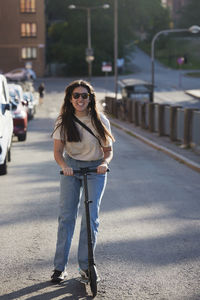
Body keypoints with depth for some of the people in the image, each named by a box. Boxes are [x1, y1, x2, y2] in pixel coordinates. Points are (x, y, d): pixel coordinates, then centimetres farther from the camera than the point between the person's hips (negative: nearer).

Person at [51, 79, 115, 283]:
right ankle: (60, 267, 3)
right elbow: (57, 151, -4)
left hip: (95, 170, 0)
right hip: (71, 168, 1)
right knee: (66, 216, -3)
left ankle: (85, 265, 4)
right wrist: (64, 165, -25)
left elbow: (108, 150, 0)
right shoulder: (63, 121, -3)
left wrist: (105, 163, -22)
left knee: (91, 217, -6)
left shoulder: (100, 121, -4)